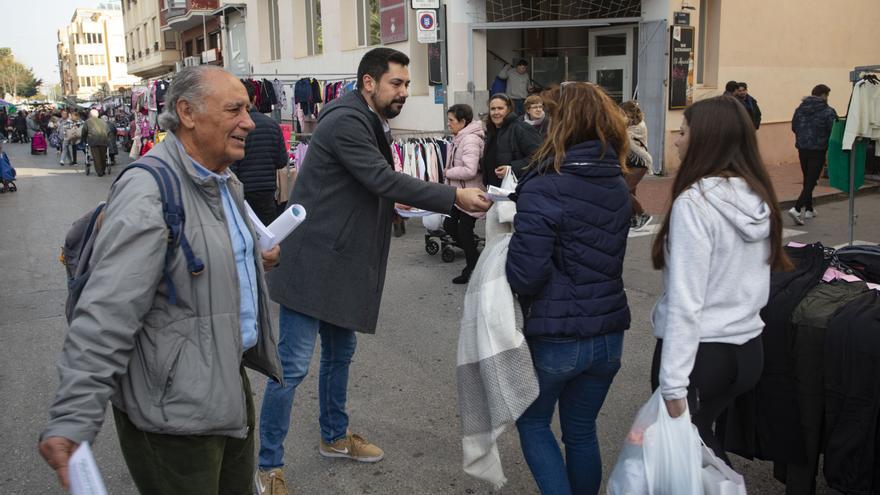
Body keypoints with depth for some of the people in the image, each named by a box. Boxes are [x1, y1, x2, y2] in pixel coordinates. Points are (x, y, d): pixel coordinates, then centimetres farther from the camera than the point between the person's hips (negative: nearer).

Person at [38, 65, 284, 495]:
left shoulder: (225, 182, 9)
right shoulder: (147, 194, -23)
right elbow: (107, 315, -29)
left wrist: (255, 259, 16)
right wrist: (71, 422, -31)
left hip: (229, 378, 9)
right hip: (173, 411, -9)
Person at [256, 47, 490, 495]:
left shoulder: (370, 124, 14)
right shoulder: (345, 122, -18)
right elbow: (384, 180, -25)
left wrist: (399, 201, -1)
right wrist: (455, 197, -24)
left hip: (341, 263, 10)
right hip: (312, 263, -10)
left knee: (340, 353, 20)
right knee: (293, 365, -4)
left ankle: (335, 436, 38)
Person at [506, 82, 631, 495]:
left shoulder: (544, 188, -19)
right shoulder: (617, 185, 4)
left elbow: (525, 273, -23)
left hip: (555, 336, -6)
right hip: (608, 334, 6)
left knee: (533, 423, 18)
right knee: (582, 430, 21)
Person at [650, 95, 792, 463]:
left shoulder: (694, 202, -19)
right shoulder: (759, 197, 3)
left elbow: (685, 301, -22)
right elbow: (759, 286, 11)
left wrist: (672, 384, -20)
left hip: (700, 351, -7)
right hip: (749, 350, 7)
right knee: (700, 440, 24)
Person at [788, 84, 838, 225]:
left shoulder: (800, 109, 3)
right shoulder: (828, 112, -12)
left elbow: (794, 127, 9)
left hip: (802, 149, 6)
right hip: (818, 150, -6)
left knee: (807, 179, 18)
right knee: (811, 181, -5)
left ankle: (808, 209, 25)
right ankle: (796, 209, -19)